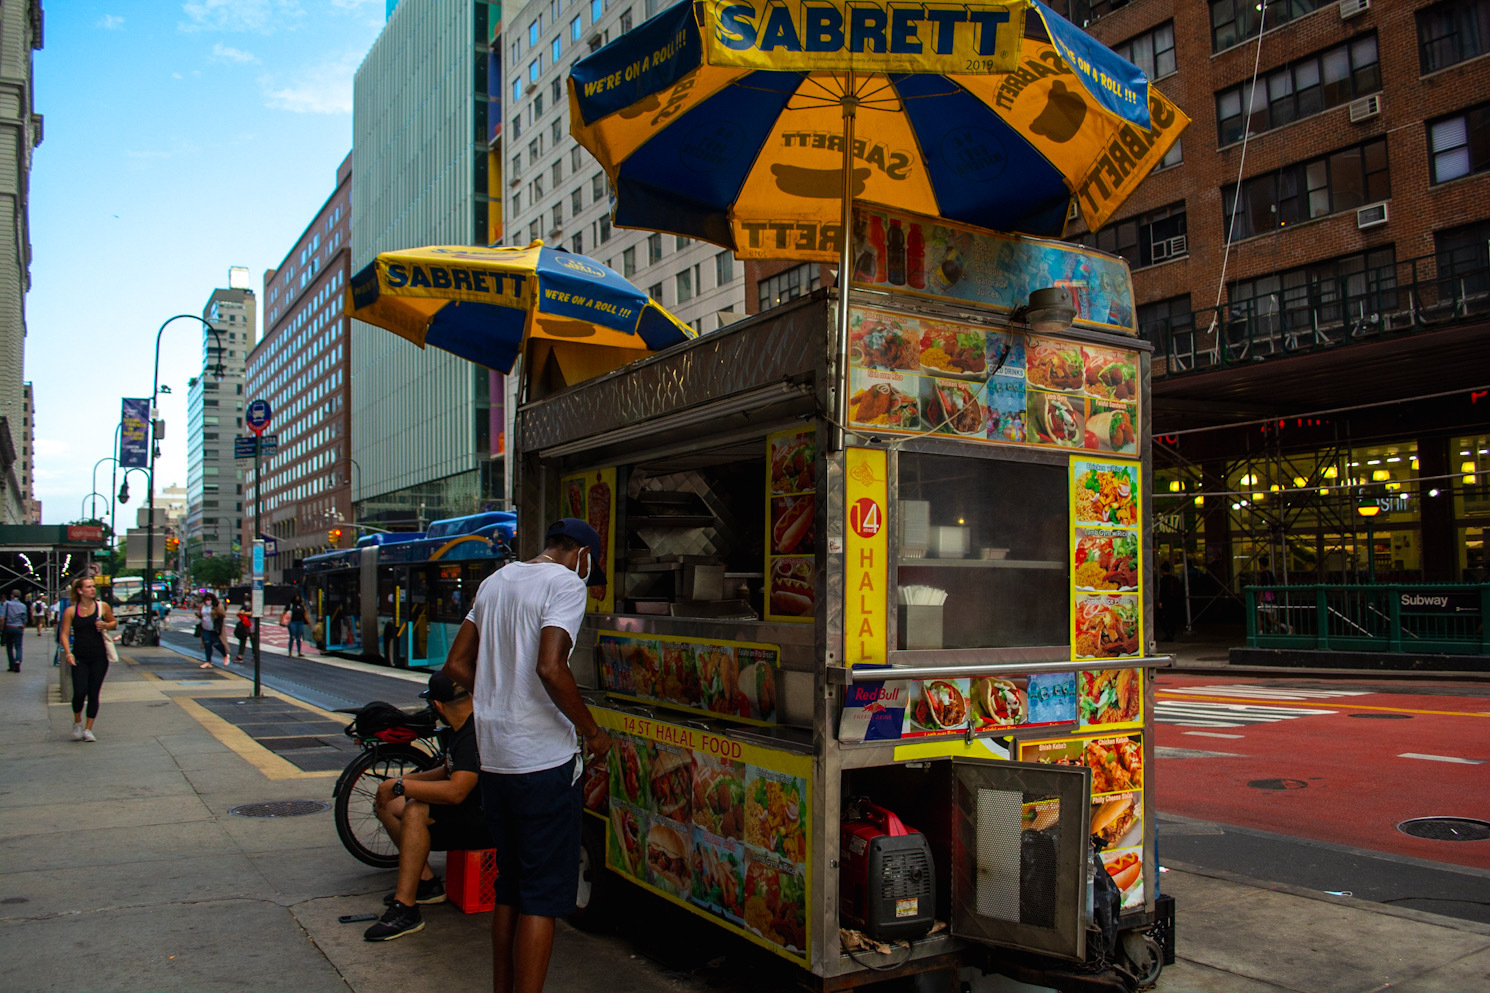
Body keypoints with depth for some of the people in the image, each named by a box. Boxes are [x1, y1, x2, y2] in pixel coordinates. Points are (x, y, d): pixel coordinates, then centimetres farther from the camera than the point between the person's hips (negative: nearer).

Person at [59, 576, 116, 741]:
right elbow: (64, 634, 0)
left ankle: (88, 729, 16)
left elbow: (114, 623, 15)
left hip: (99, 657, 1)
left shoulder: (103, 607, 1)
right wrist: (68, 653, -12)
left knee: (93, 694, 4)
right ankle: (77, 722, 19)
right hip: (79, 658, -1)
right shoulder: (71, 611, 0)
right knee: (80, 692, -9)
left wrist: (105, 625, -8)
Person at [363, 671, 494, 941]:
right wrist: (403, 781, 7)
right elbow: (448, 772, 20)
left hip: (485, 822, -11)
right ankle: (426, 882, 9)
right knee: (387, 805, 9)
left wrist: (399, 785, -23)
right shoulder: (461, 728, 8)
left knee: (415, 812, -30)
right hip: (468, 811, 11)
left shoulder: (476, 734, -25)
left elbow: (455, 792, -33)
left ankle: (405, 909, -24)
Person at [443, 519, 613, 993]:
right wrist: (593, 731, -12)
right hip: (544, 762, -8)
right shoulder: (566, 584, -10)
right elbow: (551, 669, -24)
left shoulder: (496, 581, 14)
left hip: (495, 758, 8)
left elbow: (456, 665, 15)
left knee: (509, 888, 18)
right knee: (544, 896, 1)